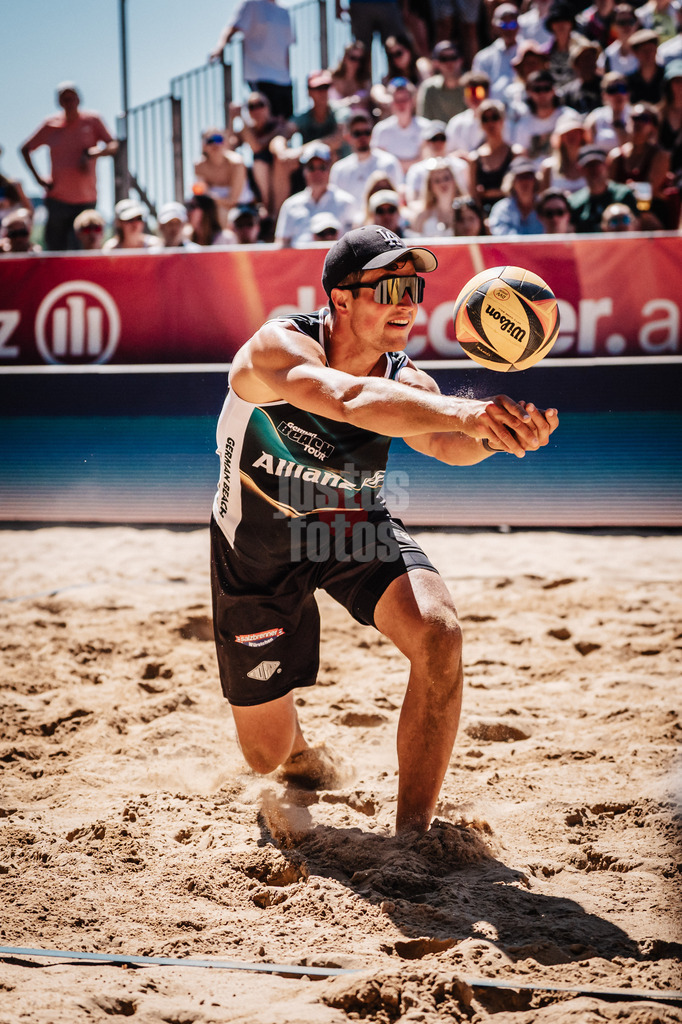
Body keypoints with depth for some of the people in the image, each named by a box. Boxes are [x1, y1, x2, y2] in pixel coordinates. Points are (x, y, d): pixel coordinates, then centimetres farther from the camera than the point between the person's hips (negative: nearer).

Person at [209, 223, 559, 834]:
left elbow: (445, 444, -42)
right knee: (266, 754, 7)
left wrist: (497, 435, -65)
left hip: (356, 529, 2)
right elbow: (349, 400, -53)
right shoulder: (277, 348, -31)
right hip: (259, 548, -2)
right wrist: (461, 412, -67)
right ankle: (298, 751, 50)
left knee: (438, 635, -29)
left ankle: (413, 832, -14)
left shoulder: (407, 383, -19)